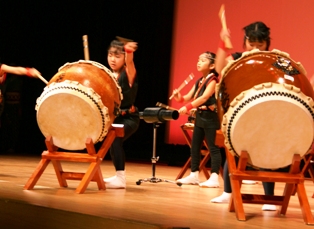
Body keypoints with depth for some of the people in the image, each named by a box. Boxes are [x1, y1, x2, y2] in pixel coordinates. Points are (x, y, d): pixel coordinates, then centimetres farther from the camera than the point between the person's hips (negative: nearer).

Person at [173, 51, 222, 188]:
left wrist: (187, 107, -33)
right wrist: (180, 98, -16)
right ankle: (194, 175, 20)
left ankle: (214, 178, -9)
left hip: (210, 116, -9)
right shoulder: (199, 81, 12)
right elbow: (189, 97, 7)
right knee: (195, 146, 11)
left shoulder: (213, 80, -14)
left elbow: (204, 97, -27)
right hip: (199, 116, 9)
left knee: (213, 147, -8)